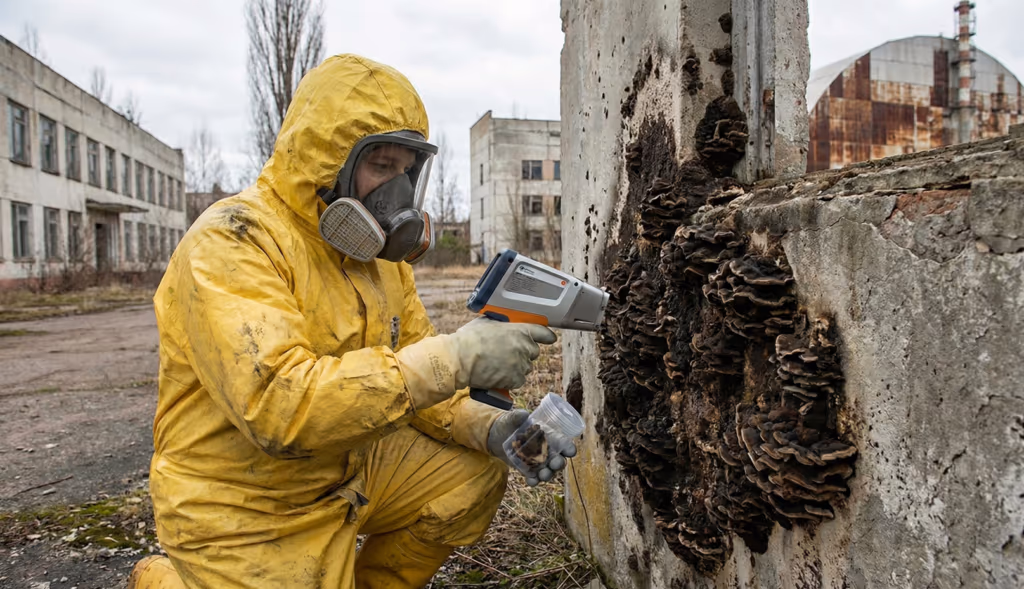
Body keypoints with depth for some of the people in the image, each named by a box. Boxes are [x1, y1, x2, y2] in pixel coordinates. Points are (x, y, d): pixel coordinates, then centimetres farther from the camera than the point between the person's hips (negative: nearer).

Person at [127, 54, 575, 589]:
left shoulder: (381, 252, 3)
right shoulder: (231, 243, -23)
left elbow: (412, 375, 6)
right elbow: (276, 405, -36)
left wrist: (489, 427, -14)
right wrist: (453, 357, -37)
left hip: (348, 471, 7)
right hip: (246, 512, -7)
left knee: (472, 475, -1)